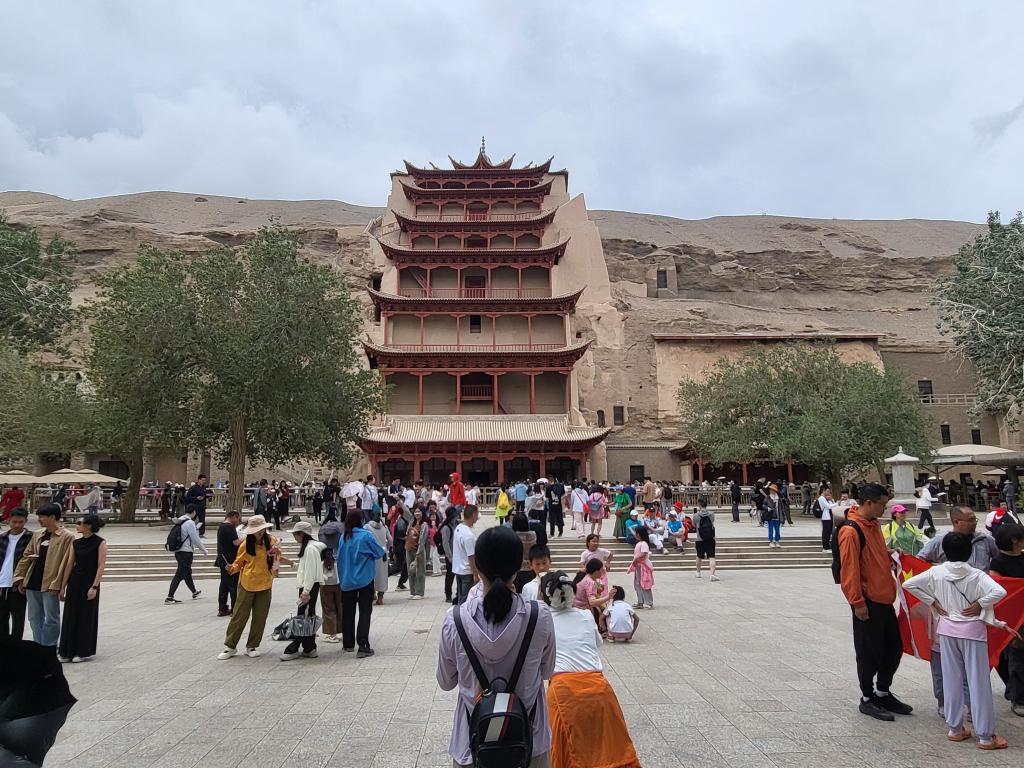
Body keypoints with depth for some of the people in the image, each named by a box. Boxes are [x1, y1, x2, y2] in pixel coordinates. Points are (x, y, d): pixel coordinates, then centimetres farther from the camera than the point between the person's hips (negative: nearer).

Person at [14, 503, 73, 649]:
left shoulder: (67, 537, -9)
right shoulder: (37, 535, 13)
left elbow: (65, 564, -13)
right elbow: (26, 557, 16)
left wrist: (56, 585, -17)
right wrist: (20, 578, 8)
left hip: (50, 586, -7)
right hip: (32, 583, 7)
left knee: (51, 619, 2)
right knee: (34, 618, 15)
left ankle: (49, 649, 13)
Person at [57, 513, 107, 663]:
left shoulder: (100, 543, -10)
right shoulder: (75, 543, 6)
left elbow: (101, 566, -12)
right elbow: (69, 565, 6)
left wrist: (94, 587, -17)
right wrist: (63, 587, 5)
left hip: (89, 582, -5)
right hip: (74, 581, 5)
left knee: (87, 617, 4)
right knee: (70, 616, 8)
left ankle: (84, 651, 17)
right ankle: (67, 651, 18)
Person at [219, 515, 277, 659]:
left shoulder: (271, 541, 0)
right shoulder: (245, 545, -6)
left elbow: (277, 556, 16)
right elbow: (239, 563, 3)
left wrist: (276, 552, -7)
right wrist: (232, 568, -18)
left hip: (264, 585, 2)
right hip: (247, 585, -2)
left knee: (260, 617, 8)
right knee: (239, 615, 3)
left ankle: (252, 646, 21)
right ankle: (230, 646, 16)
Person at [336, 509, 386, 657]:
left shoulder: (344, 537, -2)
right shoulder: (366, 535, -15)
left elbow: (340, 557, 7)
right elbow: (380, 553, -8)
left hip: (347, 580, 4)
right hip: (365, 579, -4)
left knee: (348, 612, 16)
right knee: (365, 612, 0)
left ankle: (348, 643, 26)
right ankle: (363, 646, -7)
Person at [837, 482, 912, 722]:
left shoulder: (874, 524, 10)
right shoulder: (851, 531, -19)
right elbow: (849, 570, -20)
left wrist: (891, 557, 8)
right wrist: (858, 603, -19)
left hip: (884, 599, 9)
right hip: (867, 603, -9)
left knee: (894, 648, 17)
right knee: (869, 653, 3)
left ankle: (883, 693, 34)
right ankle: (867, 700, 19)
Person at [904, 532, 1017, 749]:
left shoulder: (936, 572, -6)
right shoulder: (976, 575, -13)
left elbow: (908, 584, -6)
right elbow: (1000, 592, -26)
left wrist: (932, 602, 1)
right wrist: (979, 604, -12)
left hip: (947, 629, 3)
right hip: (972, 630, -2)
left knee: (951, 679, 12)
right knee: (978, 682, 5)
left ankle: (954, 729, 20)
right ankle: (986, 736, 13)